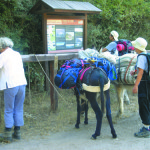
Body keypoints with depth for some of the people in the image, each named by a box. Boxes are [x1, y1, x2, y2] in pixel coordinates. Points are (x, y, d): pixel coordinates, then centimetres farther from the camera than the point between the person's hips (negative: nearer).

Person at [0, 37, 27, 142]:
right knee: (19, 109, 13)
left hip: (10, 85, -5)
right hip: (22, 83, 6)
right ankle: (17, 132, 17)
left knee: (9, 110, 2)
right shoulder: (17, 54, 15)